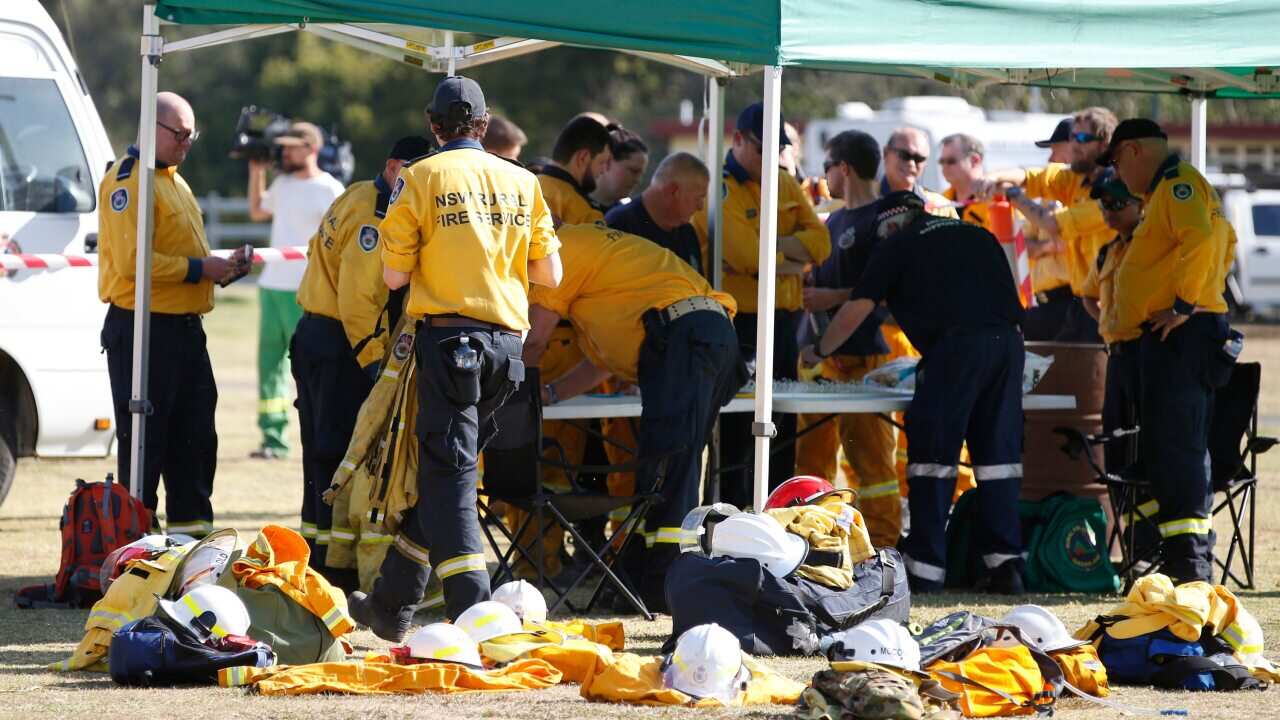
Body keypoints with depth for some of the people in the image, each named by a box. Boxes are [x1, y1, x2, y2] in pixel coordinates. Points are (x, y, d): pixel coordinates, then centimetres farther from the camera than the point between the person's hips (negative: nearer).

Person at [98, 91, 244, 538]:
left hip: (185, 328, 10)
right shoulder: (128, 180, -13)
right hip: (142, 329, -10)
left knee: (196, 435, 12)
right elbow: (132, 260, -23)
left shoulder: (172, 179, 19)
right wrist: (199, 269, -18)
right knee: (144, 440, -5)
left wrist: (218, 267, 10)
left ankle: (191, 528, 19)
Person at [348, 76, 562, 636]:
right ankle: (391, 605, 21)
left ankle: (472, 611, -19)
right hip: (507, 340, 5)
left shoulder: (422, 179, -2)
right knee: (442, 469, 15)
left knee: (448, 476, -6)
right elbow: (550, 274, 9)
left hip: (448, 334, -5)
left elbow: (395, 275, -4)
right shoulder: (522, 183, 9)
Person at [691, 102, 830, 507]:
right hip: (739, 323, -7)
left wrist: (768, 244, -13)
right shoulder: (718, 188, -9)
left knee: (782, 428, 10)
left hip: (784, 321, 7)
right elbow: (746, 256, -21)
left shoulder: (785, 186, 14)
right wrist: (792, 262, -4)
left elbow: (820, 242, 1)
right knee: (736, 430, -7)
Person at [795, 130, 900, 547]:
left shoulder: (880, 221, -9)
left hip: (861, 359, -9)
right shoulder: (835, 221, 18)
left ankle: (883, 546, -4)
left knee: (870, 457, -7)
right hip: (823, 355, 9)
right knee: (812, 454, 11)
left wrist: (835, 297, -18)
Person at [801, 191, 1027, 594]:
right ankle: (1005, 564, 5)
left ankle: (925, 568, 0)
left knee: (932, 453, 1)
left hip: (956, 343, -5)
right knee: (998, 452, 9)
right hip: (1007, 340, 5)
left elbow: (854, 314, 11)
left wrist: (818, 351, 29)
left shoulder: (897, 246, 13)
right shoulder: (974, 234, 27)